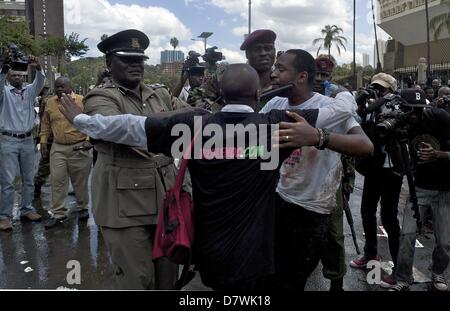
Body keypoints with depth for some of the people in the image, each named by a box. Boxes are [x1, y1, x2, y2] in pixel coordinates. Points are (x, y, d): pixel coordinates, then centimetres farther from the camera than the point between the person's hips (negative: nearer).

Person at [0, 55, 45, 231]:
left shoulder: (30, 91, 10)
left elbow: (40, 82, -7)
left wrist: (38, 68, -28)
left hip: (27, 140, 4)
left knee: (29, 179, 10)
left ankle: (27, 209, 22)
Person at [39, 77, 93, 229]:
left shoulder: (82, 101, -4)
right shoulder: (50, 103, 9)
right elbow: (45, 124, 16)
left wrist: (89, 140, -15)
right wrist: (43, 142, 11)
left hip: (80, 148, -3)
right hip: (58, 148, 3)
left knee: (80, 181, 9)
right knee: (57, 180, 2)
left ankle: (83, 208, 26)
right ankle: (58, 213, 10)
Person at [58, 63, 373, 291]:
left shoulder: (194, 124, -7)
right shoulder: (276, 124, -11)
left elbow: (130, 126, -1)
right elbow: (344, 108, -3)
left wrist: (80, 119, 12)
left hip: (207, 252, 3)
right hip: (252, 256, -2)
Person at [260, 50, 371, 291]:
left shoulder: (329, 107, -18)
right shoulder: (274, 104, -1)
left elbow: (366, 146, -31)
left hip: (311, 209, -5)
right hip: (277, 200, 5)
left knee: (290, 282, 7)